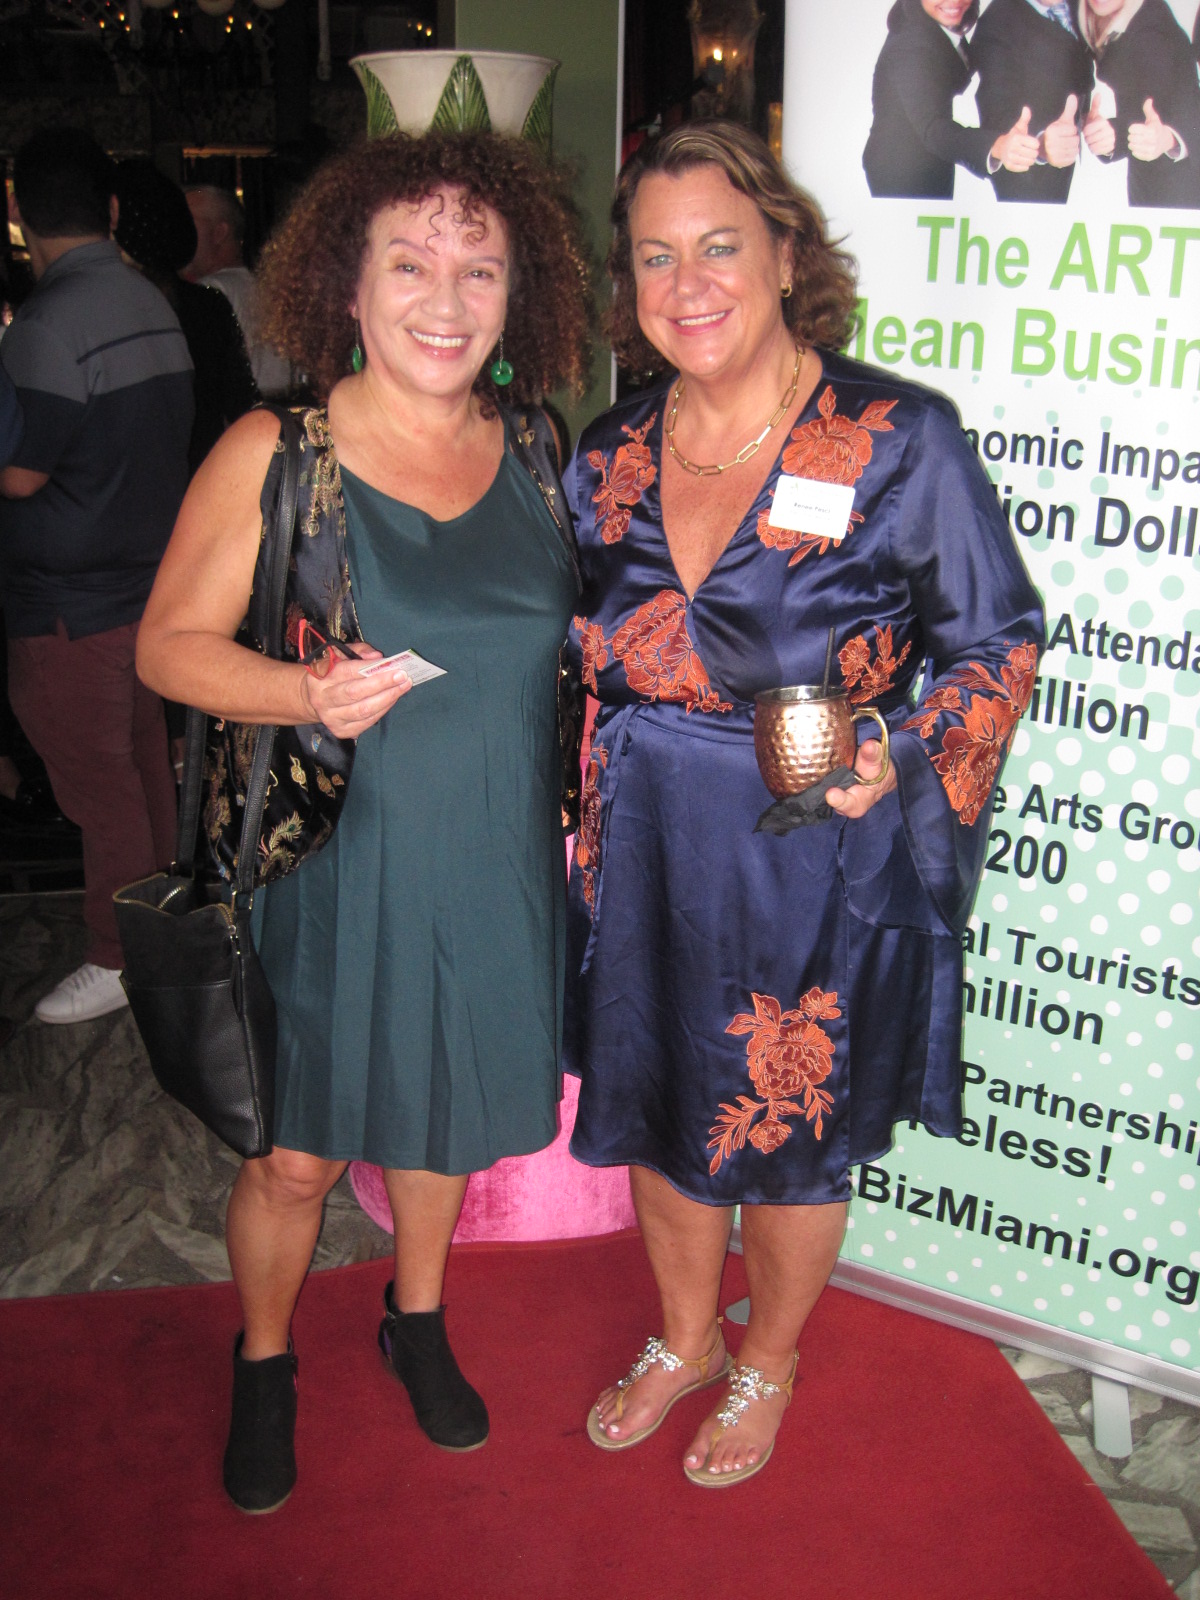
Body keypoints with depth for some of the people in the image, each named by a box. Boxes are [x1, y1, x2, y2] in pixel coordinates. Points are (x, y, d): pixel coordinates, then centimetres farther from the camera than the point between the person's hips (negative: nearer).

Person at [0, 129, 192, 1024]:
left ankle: (119, 961, 15)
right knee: (143, 760, 19)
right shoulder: (153, 305, 5)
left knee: (98, 782, 3)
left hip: (74, 602, -8)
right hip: (152, 577, 8)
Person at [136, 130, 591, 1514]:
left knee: (445, 1114, 21)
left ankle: (417, 1320, 48)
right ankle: (263, 1360, 38)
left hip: (494, 867, 4)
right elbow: (169, 645, -7)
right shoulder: (273, 453, -10)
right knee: (296, 1153, 9)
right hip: (333, 868, -3)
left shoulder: (532, 454, 1)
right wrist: (308, 694, -26)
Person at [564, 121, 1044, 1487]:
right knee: (656, 1113, 20)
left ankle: (766, 1366, 44)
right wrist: (594, 819, 7)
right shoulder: (607, 455, 2)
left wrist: (906, 761, -21)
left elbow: (996, 644, -5)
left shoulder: (902, 440, -12)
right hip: (645, 860, 4)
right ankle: (684, 1339, 48)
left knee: (790, 1142, 13)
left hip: (818, 862, -4)